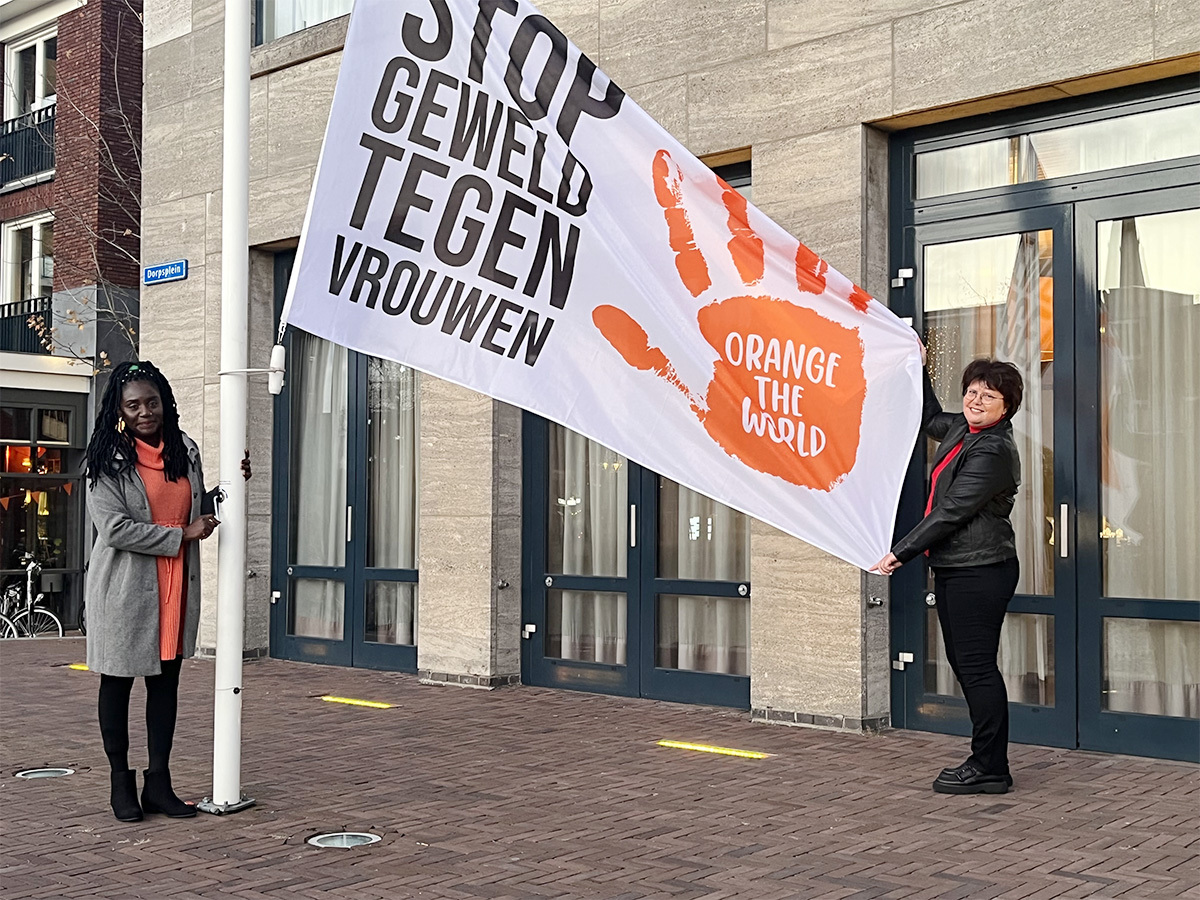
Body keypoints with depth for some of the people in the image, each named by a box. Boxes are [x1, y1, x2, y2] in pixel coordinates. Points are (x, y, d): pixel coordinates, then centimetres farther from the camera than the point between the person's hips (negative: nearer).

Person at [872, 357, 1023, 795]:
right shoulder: (962, 428, 12)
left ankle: (991, 769, 2)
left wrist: (901, 552, -18)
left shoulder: (994, 451, -17)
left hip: (979, 572, -10)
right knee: (963, 662, 14)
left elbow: (950, 512, -20)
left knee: (976, 665, -6)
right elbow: (930, 419, 36)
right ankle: (985, 761, 23)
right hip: (954, 569, 10)